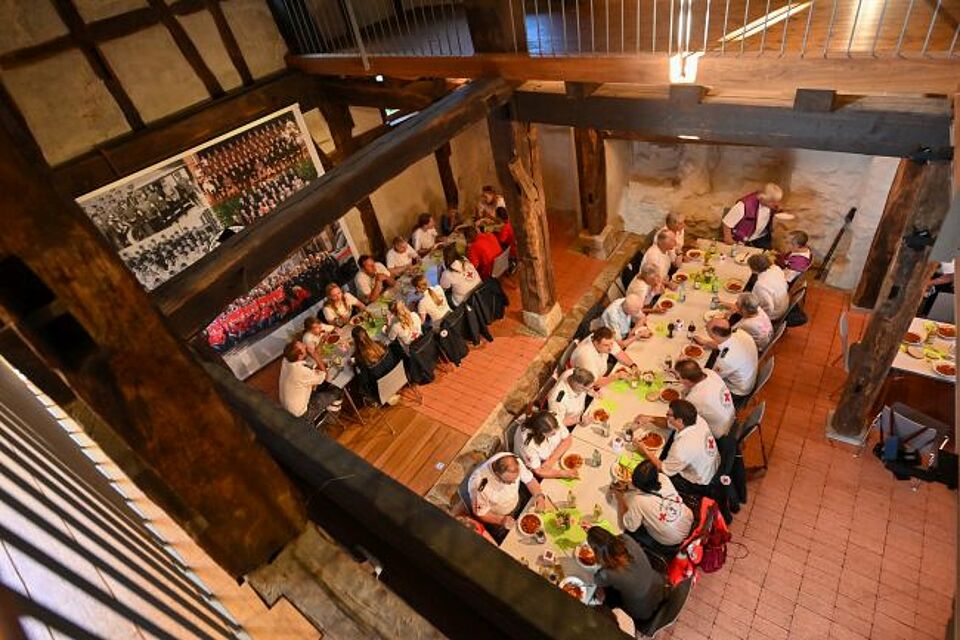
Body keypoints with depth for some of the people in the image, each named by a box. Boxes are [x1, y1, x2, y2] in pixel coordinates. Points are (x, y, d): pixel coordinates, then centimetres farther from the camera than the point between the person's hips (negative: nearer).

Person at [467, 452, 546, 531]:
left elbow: (529, 479, -13)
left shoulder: (516, 462, -32)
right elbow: (480, 513, -25)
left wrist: (539, 495, -30)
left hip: (516, 504, 4)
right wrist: (501, 520, -38)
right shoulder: (480, 484, -42)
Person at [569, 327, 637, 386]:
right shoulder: (586, 355, -39)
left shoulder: (606, 340, -18)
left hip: (602, 375, 8)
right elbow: (596, 383, -34)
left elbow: (619, 353, -3)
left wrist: (633, 366, -18)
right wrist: (618, 376, -27)